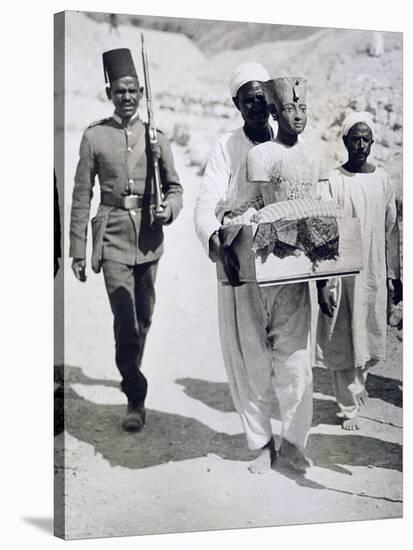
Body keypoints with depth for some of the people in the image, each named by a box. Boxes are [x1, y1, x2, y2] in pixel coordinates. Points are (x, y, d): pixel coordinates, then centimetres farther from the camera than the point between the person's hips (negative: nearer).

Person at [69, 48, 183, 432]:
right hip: (113, 235, -2)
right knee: (125, 320, -10)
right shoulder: (94, 136, 2)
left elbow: (174, 187, 13)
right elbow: (81, 196, 2)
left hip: (149, 237, 3)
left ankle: (130, 377, 37)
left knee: (143, 318, 13)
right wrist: (77, 250, 0)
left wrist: (169, 209, -11)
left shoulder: (155, 137, 6)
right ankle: (135, 398, -1)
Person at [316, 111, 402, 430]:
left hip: (374, 275, 4)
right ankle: (349, 408, 12)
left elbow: (391, 230, 12)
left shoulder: (383, 180, 7)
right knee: (343, 342, 1)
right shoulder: (333, 181, -6)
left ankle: (357, 389, 34)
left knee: (369, 339, 11)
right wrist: (323, 283, -13)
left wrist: (394, 275, 11)